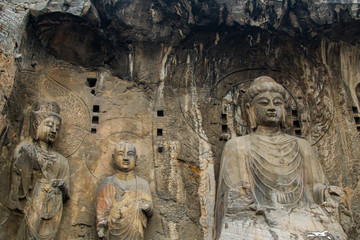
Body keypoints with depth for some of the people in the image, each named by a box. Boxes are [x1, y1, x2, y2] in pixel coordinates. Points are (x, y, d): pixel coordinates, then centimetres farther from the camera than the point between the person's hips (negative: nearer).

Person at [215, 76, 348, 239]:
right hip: (258, 225, -3)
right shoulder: (238, 146, 14)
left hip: (301, 223, 3)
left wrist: (323, 192, -1)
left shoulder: (300, 146, 23)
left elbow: (314, 187, 20)